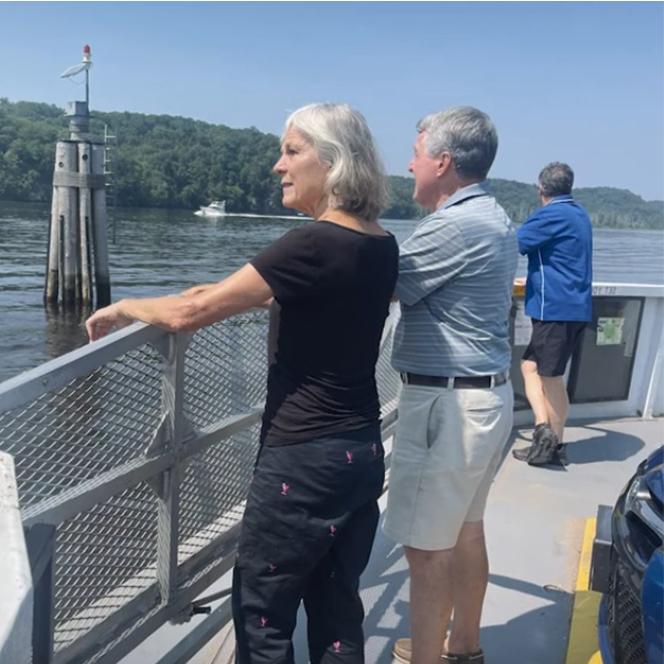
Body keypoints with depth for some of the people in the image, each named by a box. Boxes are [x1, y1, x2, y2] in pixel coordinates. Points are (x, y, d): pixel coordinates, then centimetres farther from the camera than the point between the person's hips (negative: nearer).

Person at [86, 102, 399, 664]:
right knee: (337, 609, 19)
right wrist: (231, 292, 22)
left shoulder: (313, 244, -21)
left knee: (262, 614, 11)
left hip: (306, 458, -8)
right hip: (363, 450, 8)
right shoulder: (382, 247, 4)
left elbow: (188, 314, -17)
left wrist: (124, 308, 2)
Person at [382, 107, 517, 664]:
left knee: (427, 546, 0)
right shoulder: (494, 219, 14)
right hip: (486, 394, 10)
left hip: (448, 403, -10)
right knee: (464, 531, 19)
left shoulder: (454, 225, -18)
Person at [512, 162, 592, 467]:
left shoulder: (551, 215, -12)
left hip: (555, 308, -9)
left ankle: (552, 444, 5)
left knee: (551, 377, -1)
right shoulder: (580, 215, 17)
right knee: (530, 365, 12)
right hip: (576, 308, 9)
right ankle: (545, 433, 8)